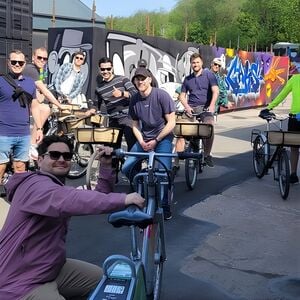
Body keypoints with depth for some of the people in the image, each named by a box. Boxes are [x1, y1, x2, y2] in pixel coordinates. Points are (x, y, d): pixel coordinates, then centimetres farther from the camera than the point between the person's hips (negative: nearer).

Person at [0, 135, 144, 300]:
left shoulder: (59, 187, 12)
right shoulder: (36, 185, -22)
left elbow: (98, 197, 7)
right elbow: (73, 200, -41)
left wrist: (105, 166, -5)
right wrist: (123, 199, -43)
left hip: (53, 269, 10)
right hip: (19, 284, -10)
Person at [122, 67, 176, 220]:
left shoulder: (161, 95, -12)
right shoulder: (134, 100, 1)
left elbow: (171, 123, -11)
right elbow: (135, 125, 10)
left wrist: (155, 141, -14)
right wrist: (141, 142, -7)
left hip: (163, 137, -4)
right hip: (144, 139, 5)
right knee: (126, 168, -8)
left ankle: (164, 205, -3)